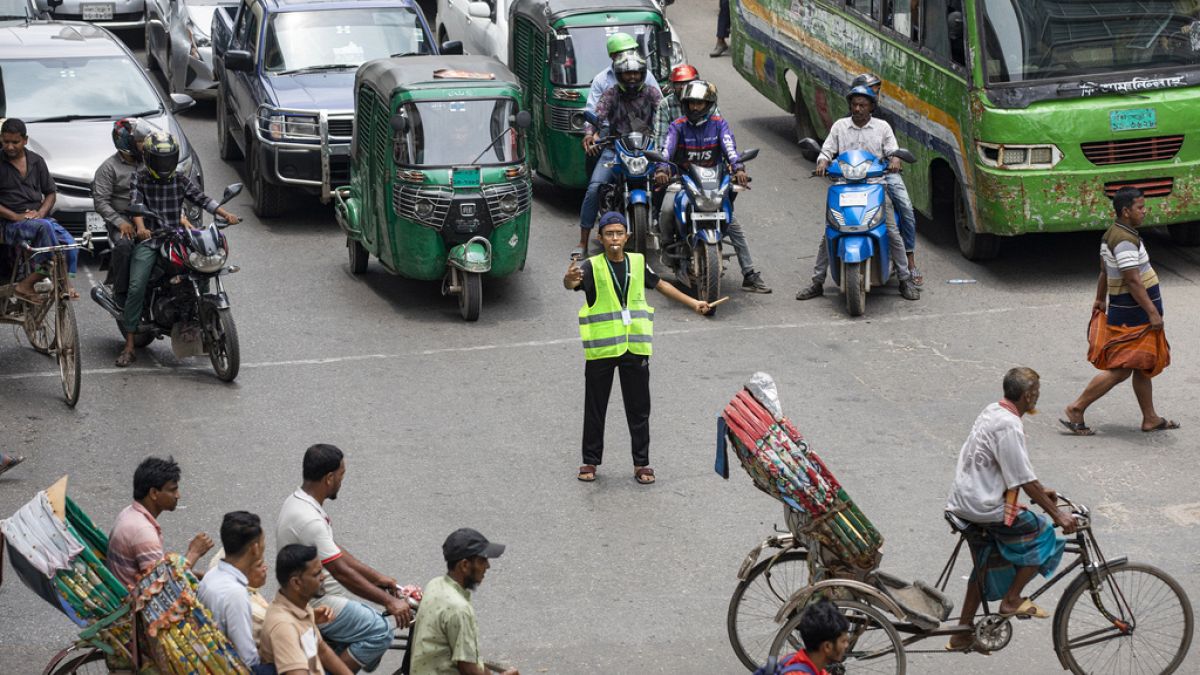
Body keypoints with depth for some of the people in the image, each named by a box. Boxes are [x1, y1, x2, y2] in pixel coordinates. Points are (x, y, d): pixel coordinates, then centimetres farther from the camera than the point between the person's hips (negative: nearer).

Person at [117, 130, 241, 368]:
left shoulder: (180, 180, 12)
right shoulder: (139, 178, 3)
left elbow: (200, 198, 5)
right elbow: (136, 203, -13)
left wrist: (226, 214, -10)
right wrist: (141, 227, -32)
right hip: (148, 240, -3)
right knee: (136, 288, -16)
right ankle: (129, 347, -13)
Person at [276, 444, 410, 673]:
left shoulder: (297, 501, 6)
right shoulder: (309, 520, -26)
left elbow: (336, 552, 15)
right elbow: (342, 572, -25)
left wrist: (377, 577, 14)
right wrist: (389, 601, -20)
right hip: (313, 606, -10)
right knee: (379, 632, -16)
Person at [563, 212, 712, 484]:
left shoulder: (638, 262, 5)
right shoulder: (593, 266, -7)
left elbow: (660, 285, 21)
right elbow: (572, 283, -26)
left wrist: (693, 303, 24)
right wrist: (570, 279, -51)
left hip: (635, 348, 3)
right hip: (601, 349, -3)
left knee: (639, 409, 7)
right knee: (595, 408, 6)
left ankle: (641, 463, 16)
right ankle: (590, 461, 18)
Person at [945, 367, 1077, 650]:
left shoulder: (992, 412, 9)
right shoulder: (1008, 426, -22)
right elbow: (1024, 481, -20)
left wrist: (1041, 490, 27)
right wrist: (1057, 515, -13)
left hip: (963, 503, 10)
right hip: (986, 507, -10)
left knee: (985, 568, 21)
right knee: (1043, 534, 2)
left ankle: (962, 634, 26)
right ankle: (1012, 600, 7)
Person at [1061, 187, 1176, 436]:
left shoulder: (1112, 234, 9)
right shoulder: (1125, 241, -22)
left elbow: (1104, 272, 19)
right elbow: (1132, 280, -25)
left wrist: (1100, 300, 27)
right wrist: (1152, 312, -22)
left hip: (1135, 315, 11)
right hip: (1131, 317, -11)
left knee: (1143, 367, 16)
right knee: (1120, 370, -6)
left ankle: (1150, 419, 24)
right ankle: (1077, 409, -1)